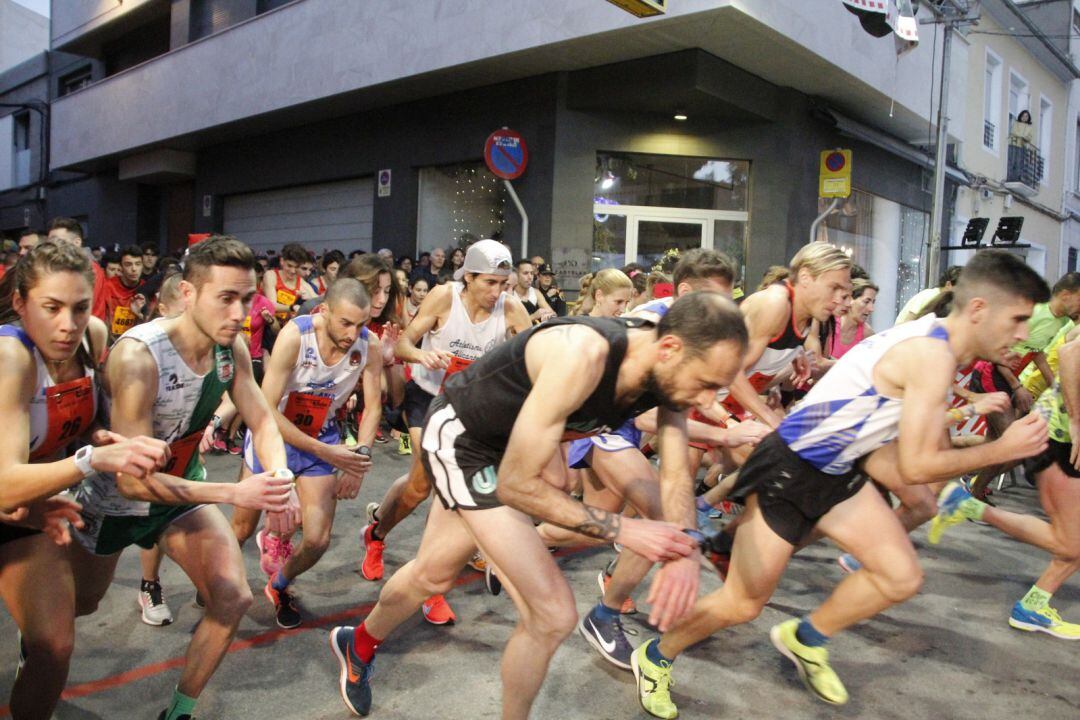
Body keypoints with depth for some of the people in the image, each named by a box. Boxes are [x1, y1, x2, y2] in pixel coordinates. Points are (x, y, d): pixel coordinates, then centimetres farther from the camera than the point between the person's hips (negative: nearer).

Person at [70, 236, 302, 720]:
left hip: (183, 487, 4)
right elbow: (132, 479, -35)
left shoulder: (233, 347, -17)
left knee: (233, 599, -10)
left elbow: (262, 421, -8)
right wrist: (235, 494, -43)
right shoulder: (137, 357, -35)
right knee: (79, 604, 23)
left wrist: (280, 476, -29)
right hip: (114, 498, -4)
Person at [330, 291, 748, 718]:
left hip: (504, 437, 8)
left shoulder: (669, 371, -16)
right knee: (553, 616, -12)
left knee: (432, 575, 28)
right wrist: (621, 530, -31)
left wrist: (684, 547, -27)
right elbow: (516, 485, -32)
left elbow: (675, 476, -9)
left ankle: (358, 645, 58)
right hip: (457, 433, -7)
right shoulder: (582, 356, -39)